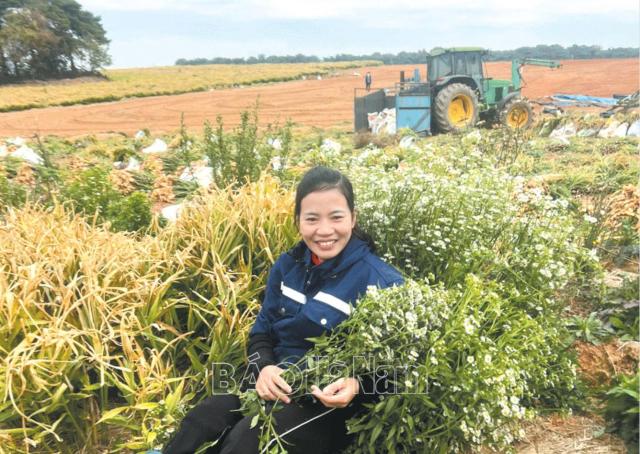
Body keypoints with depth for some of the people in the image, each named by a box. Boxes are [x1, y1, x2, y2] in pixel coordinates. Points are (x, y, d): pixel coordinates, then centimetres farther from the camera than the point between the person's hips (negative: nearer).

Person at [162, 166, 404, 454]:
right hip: (277, 385, 5)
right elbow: (261, 332, 9)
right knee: (203, 418, -21)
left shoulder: (380, 281, -14)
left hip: (330, 403, -4)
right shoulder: (287, 266, 4)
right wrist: (264, 366, -13)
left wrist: (355, 385, -30)